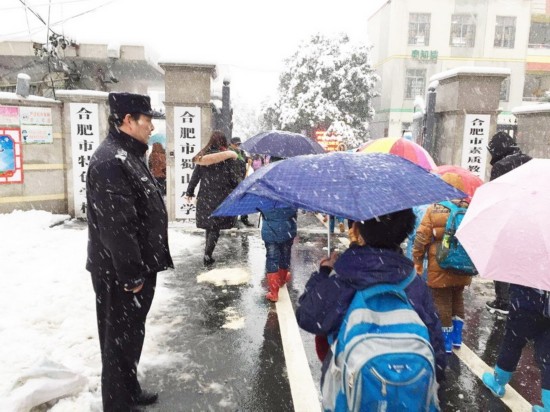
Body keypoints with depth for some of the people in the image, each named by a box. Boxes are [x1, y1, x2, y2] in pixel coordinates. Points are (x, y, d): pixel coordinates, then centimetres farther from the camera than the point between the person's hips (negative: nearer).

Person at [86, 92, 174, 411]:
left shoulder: (129, 155, 13)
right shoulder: (110, 160, -22)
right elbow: (116, 226, -26)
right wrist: (130, 275, -21)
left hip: (139, 267, 10)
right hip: (120, 273, -10)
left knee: (132, 334, 22)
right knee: (121, 338, 6)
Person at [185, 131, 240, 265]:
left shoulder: (203, 155, 4)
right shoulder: (227, 156, -6)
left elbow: (195, 176, 6)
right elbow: (233, 178, -6)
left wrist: (189, 192, 14)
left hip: (205, 196, 4)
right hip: (221, 197, -4)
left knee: (209, 225, 16)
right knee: (215, 227, 2)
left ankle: (208, 253, 24)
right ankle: (207, 254, -4)